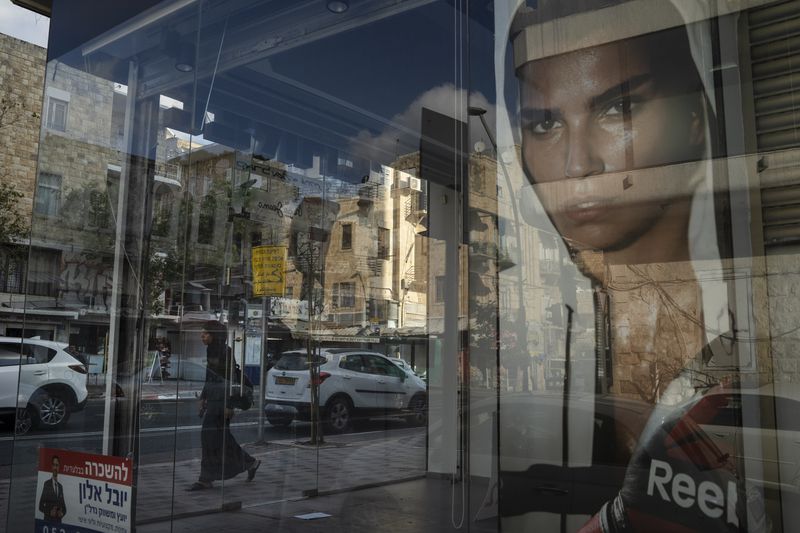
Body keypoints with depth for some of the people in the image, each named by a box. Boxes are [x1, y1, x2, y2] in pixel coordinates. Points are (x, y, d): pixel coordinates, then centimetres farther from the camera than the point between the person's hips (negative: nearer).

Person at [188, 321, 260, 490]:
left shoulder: (225, 352, -14)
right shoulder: (210, 351, 12)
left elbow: (232, 379, -16)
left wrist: (229, 405, -19)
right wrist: (203, 398, 18)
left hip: (222, 399, -9)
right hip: (212, 398, 9)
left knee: (209, 435, -6)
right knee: (222, 437, 12)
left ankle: (206, 479, 3)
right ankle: (250, 462, 26)